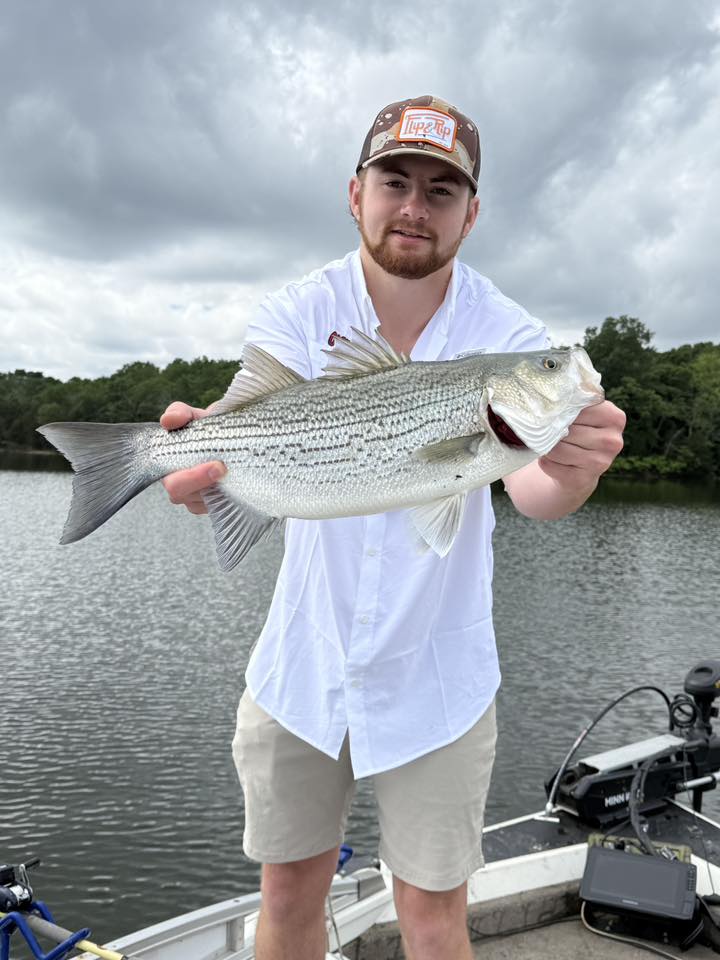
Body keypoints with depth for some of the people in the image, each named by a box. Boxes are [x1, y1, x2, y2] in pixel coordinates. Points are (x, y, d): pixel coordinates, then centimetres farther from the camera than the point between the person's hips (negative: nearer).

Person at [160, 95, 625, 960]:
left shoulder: (508, 337, -9)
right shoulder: (297, 314, -6)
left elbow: (525, 484, -25)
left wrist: (569, 477, -48)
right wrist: (210, 457, -46)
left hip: (434, 681, -1)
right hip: (303, 667, 1)